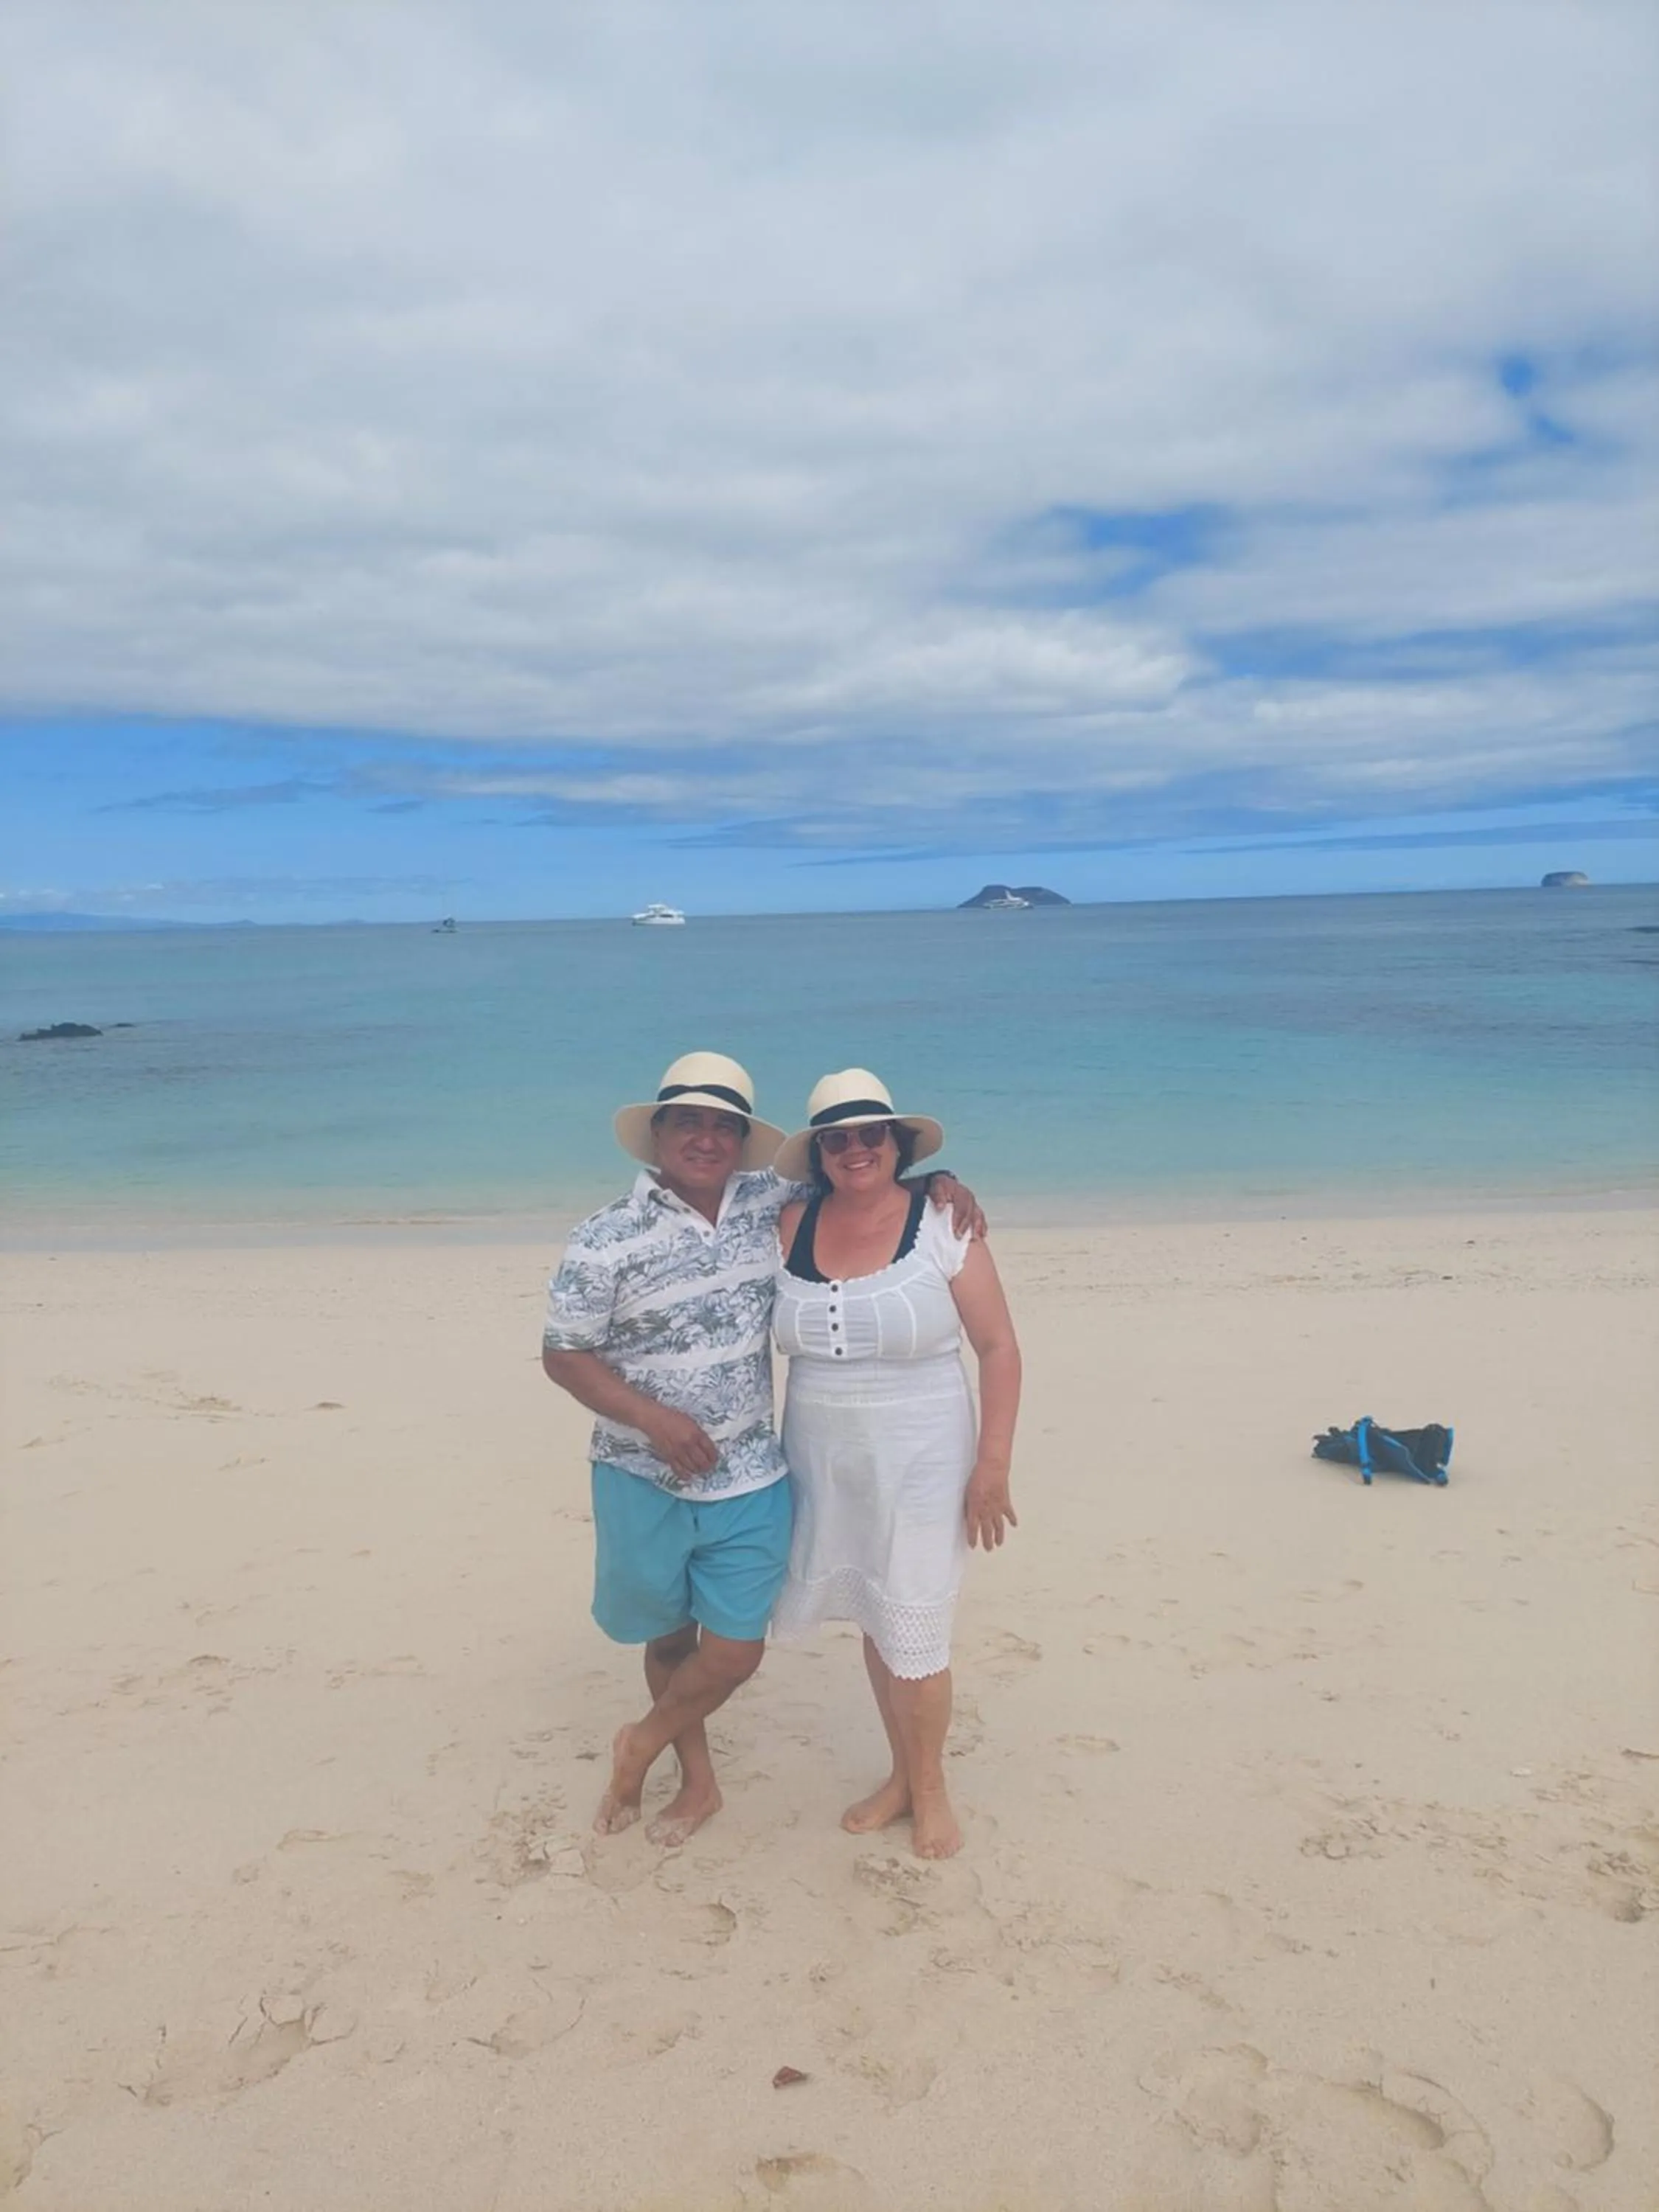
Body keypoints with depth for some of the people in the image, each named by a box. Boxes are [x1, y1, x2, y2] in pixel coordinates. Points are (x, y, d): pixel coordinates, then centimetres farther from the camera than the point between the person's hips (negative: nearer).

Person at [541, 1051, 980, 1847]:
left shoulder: (765, 1203, -2)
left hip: (748, 1482, 2)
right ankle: (698, 1781, 42)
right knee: (670, 1636, 16)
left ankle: (640, 1747, 33)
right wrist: (654, 1419, -20)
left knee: (733, 1652, 3)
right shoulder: (606, 1240, -13)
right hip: (643, 1481, -2)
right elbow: (562, 1354, -8)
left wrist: (935, 1181, -7)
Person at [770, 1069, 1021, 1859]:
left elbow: (999, 1348, -9)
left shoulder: (941, 1226, -12)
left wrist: (993, 1465, -12)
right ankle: (901, 1777, 38)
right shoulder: (790, 1227, -2)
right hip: (824, 1465, 4)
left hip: (919, 1465, -4)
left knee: (913, 1633, 5)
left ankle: (931, 1789, 30)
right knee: (872, 1622, 17)